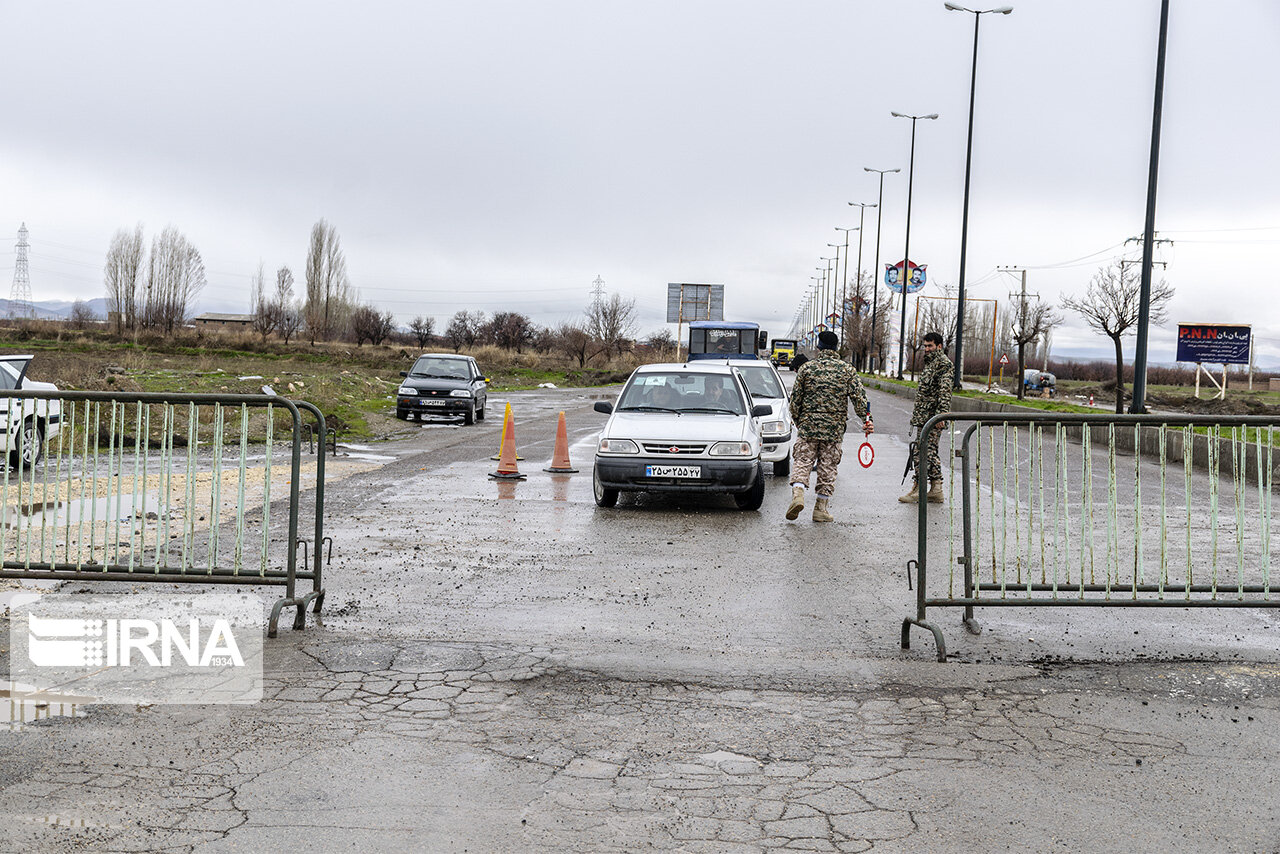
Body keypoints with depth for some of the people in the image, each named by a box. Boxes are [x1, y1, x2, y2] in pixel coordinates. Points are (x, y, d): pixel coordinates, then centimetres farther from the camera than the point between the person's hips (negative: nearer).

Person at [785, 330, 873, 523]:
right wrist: (866, 420, -4)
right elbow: (859, 397, -5)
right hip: (834, 428, 0)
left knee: (802, 461, 4)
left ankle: (798, 493, -19)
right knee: (828, 467, 6)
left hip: (808, 426, 0)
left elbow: (796, 397, 4)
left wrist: (796, 420, 16)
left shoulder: (808, 367, 2)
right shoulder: (847, 370, 2)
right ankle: (821, 508, 9)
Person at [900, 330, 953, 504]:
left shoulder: (944, 363, -10)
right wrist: (917, 414, 25)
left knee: (923, 452, -9)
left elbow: (945, 391, -19)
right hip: (924, 416, 10)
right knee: (930, 452, 11)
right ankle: (936, 490, 15)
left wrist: (941, 414, -26)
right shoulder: (930, 362, 20)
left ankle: (917, 489, -5)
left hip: (932, 417, -10)